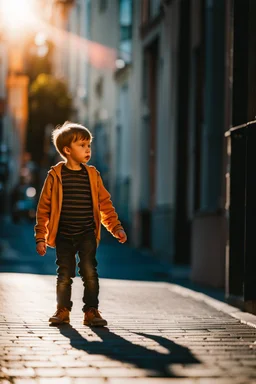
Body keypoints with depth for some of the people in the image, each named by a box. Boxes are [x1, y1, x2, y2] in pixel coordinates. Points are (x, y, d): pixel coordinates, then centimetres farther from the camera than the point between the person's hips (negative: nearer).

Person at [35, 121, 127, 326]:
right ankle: (63, 310, 21)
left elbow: (105, 203, 10)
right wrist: (41, 237, -2)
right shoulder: (55, 176, -3)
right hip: (63, 235, -1)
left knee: (90, 271, -7)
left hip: (87, 234, 1)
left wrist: (117, 228, 4)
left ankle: (91, 311, 3)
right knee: (64, 275, 5)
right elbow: (44, 207, 0)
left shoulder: (92, 175, 4)